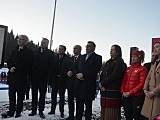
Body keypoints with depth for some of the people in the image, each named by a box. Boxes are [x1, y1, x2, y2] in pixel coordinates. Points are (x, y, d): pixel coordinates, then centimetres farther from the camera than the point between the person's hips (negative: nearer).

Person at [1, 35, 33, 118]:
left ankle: (18, 112, 11)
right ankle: (11, 111, 14)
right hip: (12, 76, 5)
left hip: (21, 77, -5)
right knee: (11, 94, 7)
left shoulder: (28, 52, 0)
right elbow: (9, 61, 14)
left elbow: (26, 64, -11)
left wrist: (15, 68, -13)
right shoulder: (14, 51, 20)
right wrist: (11, 67, -7)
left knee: (20, 95, 2)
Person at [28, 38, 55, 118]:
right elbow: (31, 63, 8)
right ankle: (34, 110, 22)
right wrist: (30, 74, 0)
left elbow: (52, 66, -6)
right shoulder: (36, 52, 8)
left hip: (43, 78, -3)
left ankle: (41, 111, 16)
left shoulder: (50, 53, -2)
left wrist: (49, 77, -13)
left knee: (42, 95, 7)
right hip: (34, 77, 3)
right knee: (34, 94, 11)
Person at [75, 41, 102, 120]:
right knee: (79, 105, 8)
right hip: (79, 84, 5)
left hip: (89, 85, -5)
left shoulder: (97, 57, 3)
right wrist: (78, 75, -5)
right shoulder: (82, 57, 21)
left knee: (88, 105, 1)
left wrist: (83, 74, -13)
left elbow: (95, 70, -11)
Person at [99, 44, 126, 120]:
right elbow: (102, 74, 13)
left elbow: (114, 76, -13)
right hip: (104, 91, 7)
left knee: (111, 114, -4)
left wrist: (103, 83, -9)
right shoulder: (108, 62, 19)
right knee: (104, 111, 8)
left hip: (113, 91, -7)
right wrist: (100, 83, -5)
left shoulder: (119, 62, -3)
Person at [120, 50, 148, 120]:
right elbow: (124, 81, 13)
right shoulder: (128, 69, 14)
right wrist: (123, 91, -3)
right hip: (126, 96, 6)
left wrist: (131, 92, -14)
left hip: (137, 96, -5)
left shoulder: (142, 69, -4)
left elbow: (142, 83, -11)